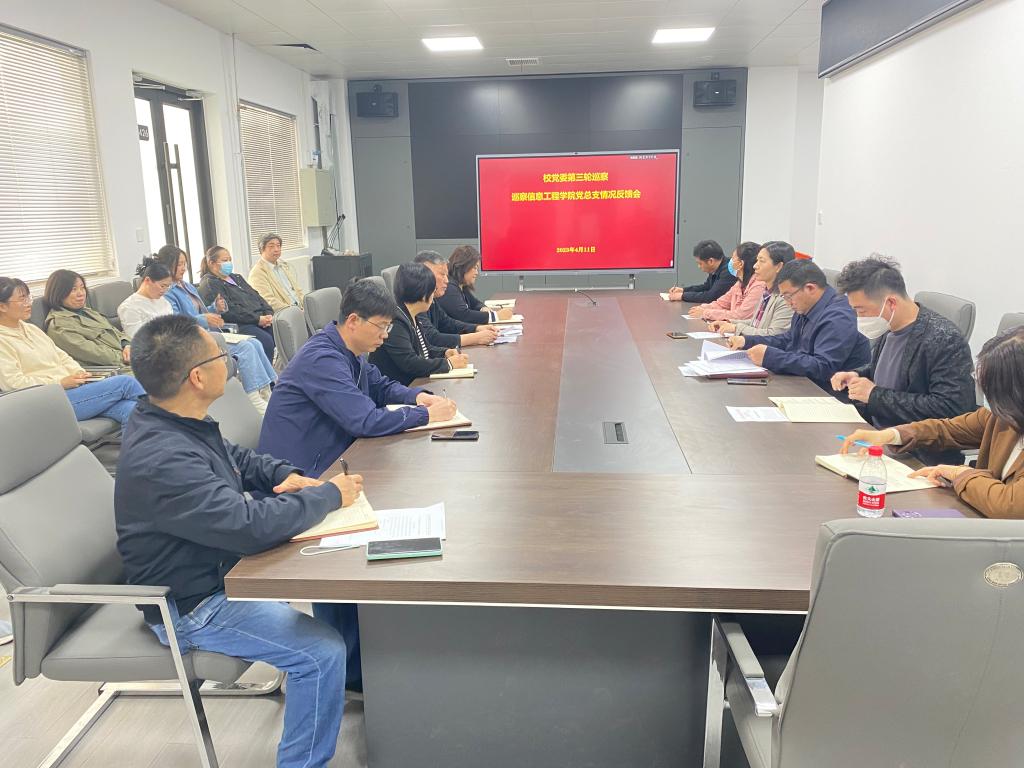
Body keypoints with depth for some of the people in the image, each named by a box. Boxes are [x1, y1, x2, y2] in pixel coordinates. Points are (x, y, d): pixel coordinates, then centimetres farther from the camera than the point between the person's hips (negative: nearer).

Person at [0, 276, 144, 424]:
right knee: (125, 383, -20)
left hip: (70, 386, 7)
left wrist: (79, 373, 0)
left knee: (128, 409, -23)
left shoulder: (30, 329, 21)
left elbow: (62, 356, 21)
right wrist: (60, 383, -15)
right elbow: (14, 383, -12)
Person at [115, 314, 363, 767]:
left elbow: (234, 458, 14)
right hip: (193, 606, -10)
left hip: (223, 565, 10)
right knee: (323, 652, -19)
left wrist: (285, 475, -6)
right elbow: (252, 525, -37)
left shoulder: (174, 423, -3)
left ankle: (356, 679, 35)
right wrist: (329, 494, -22)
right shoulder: (161, 460, -34)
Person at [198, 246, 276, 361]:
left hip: (260, 319, 8)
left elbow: (256, 296, 22)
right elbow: (228, 310, -13)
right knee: (266, 341, -32)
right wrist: (257, 319, -16)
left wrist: (268, 314, 1)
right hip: (237, 325, -8)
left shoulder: (237, 278, 28)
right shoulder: (209, 284, 0)